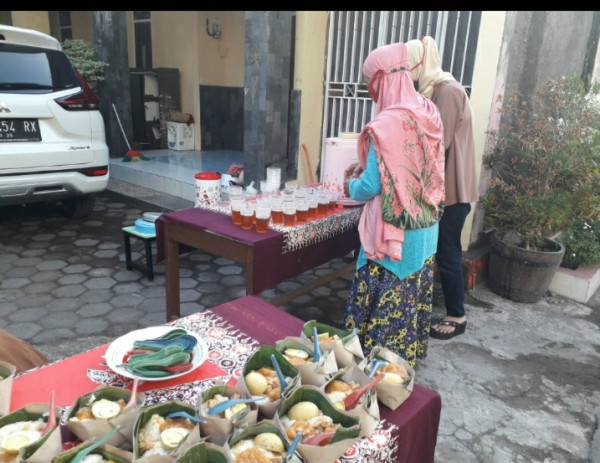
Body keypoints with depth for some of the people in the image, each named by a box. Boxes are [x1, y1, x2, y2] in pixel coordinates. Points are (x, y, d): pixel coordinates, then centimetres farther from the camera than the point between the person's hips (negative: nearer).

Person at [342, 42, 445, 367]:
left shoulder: (386, 124, -21)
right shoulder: (429, 114, 4)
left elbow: (371, 187, -19)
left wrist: (350, 186, 3)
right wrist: (365, 167, 18)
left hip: (394, 230, -8)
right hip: (425, 227, 8)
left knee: (382, 301, 8)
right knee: (413, 295, 20)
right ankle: (408, 353, 37)